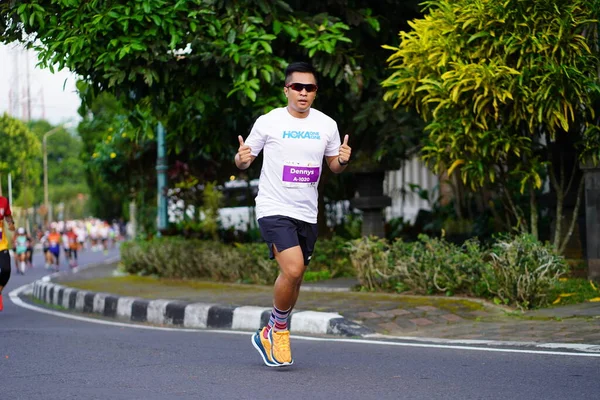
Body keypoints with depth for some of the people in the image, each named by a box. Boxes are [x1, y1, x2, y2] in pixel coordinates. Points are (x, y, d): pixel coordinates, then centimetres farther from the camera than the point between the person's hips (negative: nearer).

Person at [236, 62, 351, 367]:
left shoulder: (326, 125, 6)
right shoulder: (268, 123, -4)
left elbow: (334, 166, 16)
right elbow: (244, 161, 4)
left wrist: (343, 160, -7)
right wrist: (241, 158, -19)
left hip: (307, 214, 5)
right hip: (273, 209, -5)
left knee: (294, 279, 8)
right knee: (293, 270, -21)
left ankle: (269, 335, 28)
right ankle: (279, 329, 2)